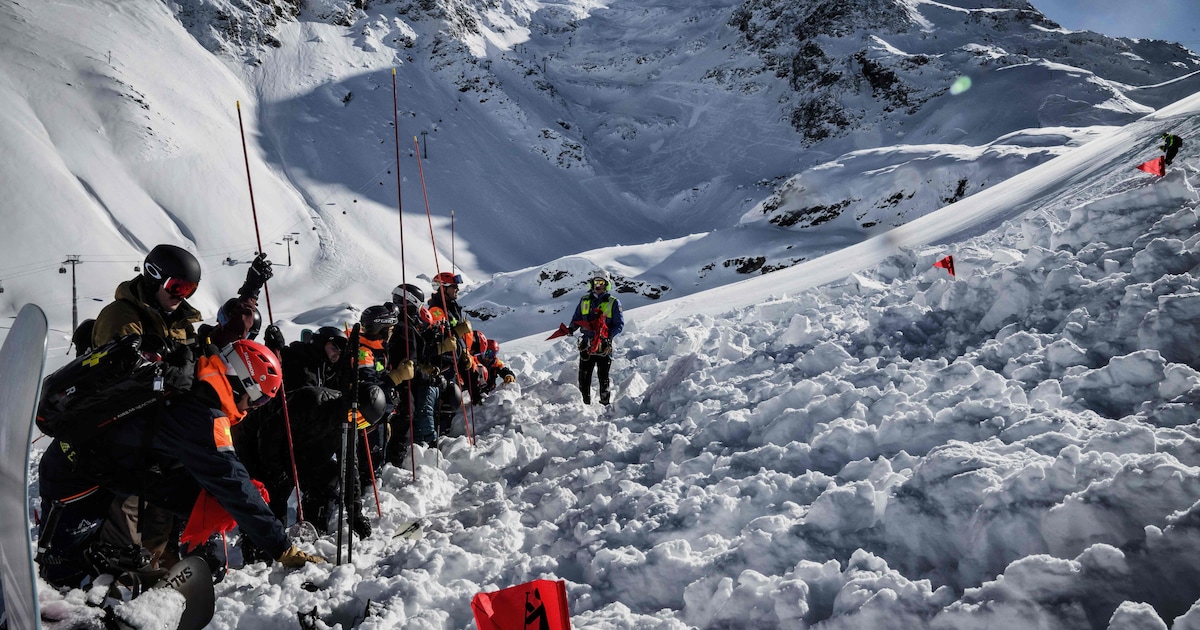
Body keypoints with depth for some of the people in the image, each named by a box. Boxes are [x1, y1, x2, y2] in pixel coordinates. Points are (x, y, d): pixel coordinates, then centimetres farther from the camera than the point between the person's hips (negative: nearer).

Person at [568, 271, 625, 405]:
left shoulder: (613, 303, 1)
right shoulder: (584, 300, 12)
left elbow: (619, 324, -1)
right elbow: (576, 319, 18)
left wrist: (608, 335, -18)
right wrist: (571, 328, -4)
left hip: (604, 346, -3)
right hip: (586, 345, 3)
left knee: (603, 377, -2)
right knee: (584, 377, 4)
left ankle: (605, 404, 10)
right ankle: (586, 403, 18)